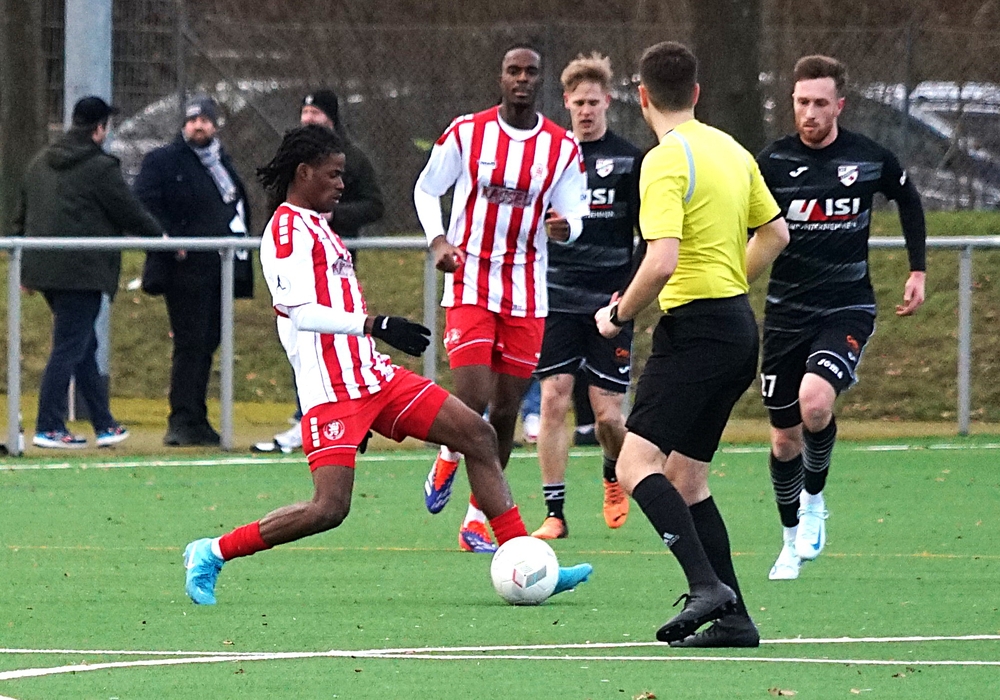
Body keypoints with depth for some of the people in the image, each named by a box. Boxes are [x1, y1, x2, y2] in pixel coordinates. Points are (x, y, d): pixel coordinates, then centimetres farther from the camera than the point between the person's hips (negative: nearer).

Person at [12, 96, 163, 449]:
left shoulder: (40, 162, 13)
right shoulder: (101, 168, -11)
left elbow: (21, 217, 18)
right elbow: (130, 213, -5)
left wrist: (23, 263, 25)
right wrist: (161, 236, 12)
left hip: (44, 268, 8)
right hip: (81, 271, -8)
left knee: (84, 348, 15)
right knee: (68, 349, -5)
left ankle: (104, 424, 19)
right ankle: (49, 428, -6)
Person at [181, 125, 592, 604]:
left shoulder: (315, 226, 21)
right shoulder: (288, 228, -10)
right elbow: (300, 310, -21)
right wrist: (375, 325, -24)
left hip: (374, 376, 10)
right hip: (332, 390, -10)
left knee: (478, 435, 3)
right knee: (329, 508, -17)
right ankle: (211, 554, -1)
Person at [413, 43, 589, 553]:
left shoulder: (562, 147, 1)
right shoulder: (466, 133, -3)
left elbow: (571, 214, 2)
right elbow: (426, 189, 7)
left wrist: (565, 226, -23)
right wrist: (437, 240, -10)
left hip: (526, 293, 2)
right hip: (470, 285, -2)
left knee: (505, 411, 4)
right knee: (472, 399, -17)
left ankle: (478, 520, 16)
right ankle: (448, 459, 18)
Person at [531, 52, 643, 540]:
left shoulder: (630, 160, 2)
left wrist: (632, 292, -9)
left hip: (610, 303, -1)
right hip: (557, 299, 1)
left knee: (607, 412, -2)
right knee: (553, 400, -8)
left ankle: (614, 476, 32)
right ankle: (554, 514, -3)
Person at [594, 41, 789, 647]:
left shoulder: (666, 160, -13)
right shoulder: (730, 150, 13)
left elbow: (662, 261, -23)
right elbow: (775, 233, 23)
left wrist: (619, 314, -8)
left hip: (695, 326, -9)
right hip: (739, 327, 9)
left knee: (637, 464, -13)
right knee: (684, 476, 12)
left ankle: (707, 583, -27)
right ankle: (733, 620, 6)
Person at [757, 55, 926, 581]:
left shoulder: (871, 159, -3)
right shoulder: (772, 162, -5)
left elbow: (909, 201, 17)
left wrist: (918, 270, 15)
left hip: (847, 308, -2)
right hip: (787, 312, 2)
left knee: (815, 402, -27)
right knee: (784, 437, 6)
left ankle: (814, 500, -1)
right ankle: (792, 538, 28)